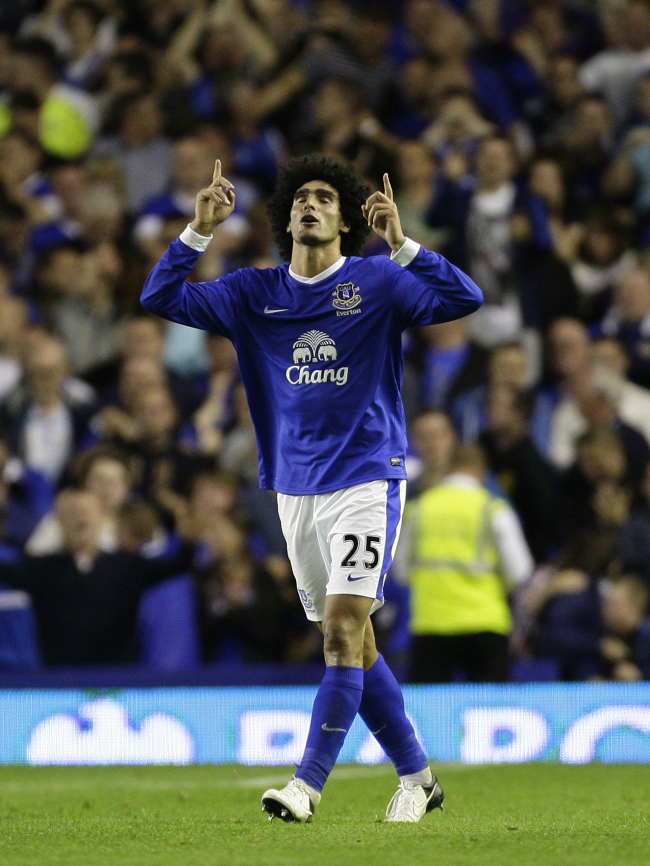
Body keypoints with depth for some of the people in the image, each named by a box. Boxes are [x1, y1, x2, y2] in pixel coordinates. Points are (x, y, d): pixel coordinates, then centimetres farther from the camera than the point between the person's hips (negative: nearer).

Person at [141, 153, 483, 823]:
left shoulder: (378, 283, -4)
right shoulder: (255, 294, 8)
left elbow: (465, 299, -17)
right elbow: (160, 298, 4)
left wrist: (400, 246, -28)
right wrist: (200, 229, -8)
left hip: (366, 479, -5)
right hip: (294, 486, 5)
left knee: (344, 629, -16)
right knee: (348, 642, 9)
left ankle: (307, 784, -18)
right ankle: (416, 776, 20)